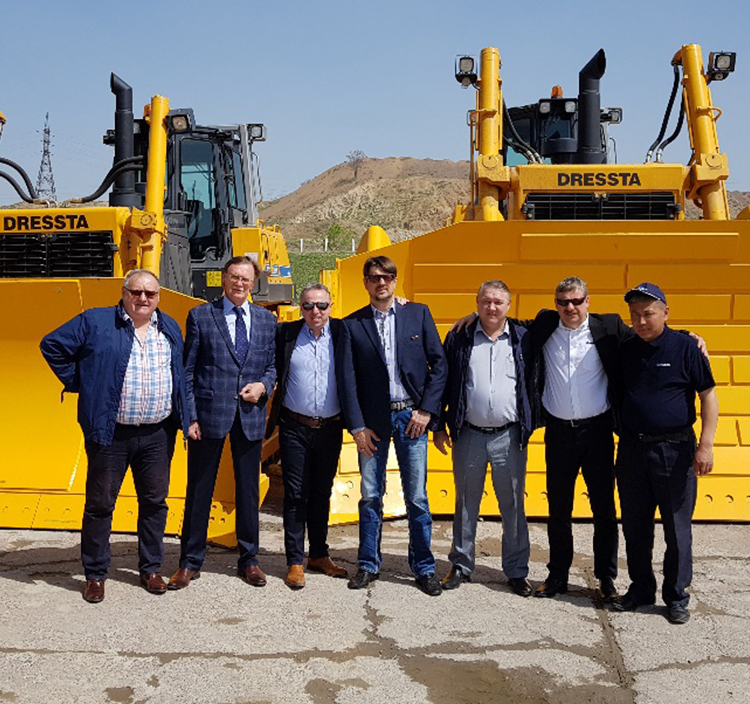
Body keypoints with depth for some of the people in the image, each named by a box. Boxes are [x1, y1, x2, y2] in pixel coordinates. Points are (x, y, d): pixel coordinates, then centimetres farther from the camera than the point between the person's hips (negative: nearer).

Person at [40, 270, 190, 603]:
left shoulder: (170, 328, 11)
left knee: (155, 502, 11)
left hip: (157, 434, 4)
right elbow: (52, 345, 1)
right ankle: (95, 575, 19)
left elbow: (181, 373, 21)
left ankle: (151, 569, 26)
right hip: (111, 434, -3)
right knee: (100, 504, 5)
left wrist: (184, 418, 11)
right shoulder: (95, 322, -3)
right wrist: (77, 383, -3)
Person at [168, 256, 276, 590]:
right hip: (209, 414, -2)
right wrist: (189, 416, -6)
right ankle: (190, 561, 20)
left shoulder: (267, 320, 10)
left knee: (249, 490, 10)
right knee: (199, 490, 6)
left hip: (250, 415, 3)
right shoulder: (200, 316, 1)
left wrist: (263, 385, -8)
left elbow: (273, 364, 15)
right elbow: (187, 371, 0)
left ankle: (248, 559, 25)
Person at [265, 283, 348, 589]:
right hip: (295, 428, -1)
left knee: (322, 494, 14)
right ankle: (295, 562, 12)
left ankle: (319, 555, 27)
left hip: (330, 428, 2)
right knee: (295, 495, 3)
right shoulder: (286, 333, 0)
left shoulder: (342, 333, 1)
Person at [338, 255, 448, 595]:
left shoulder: (418, 314, 5)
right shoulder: (353, 324, 4)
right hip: (372, 420, 0)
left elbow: (439, 363, 4)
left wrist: (426, 410, -4)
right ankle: (369, 565, 21)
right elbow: (347, 379, 2)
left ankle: (424, 567, 15)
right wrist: (357, 426, -5)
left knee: (417, 497, 3)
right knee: (370, 497, 7)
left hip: (410, 417, 0)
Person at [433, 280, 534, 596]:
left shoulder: (522, 339, 3)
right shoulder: (459, 337, 2)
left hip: (509, 436, 0)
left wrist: (533, 425, 2)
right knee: (465, 504, 12)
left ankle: (517, 571, 20)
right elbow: (443, 382, 6)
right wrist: (439, 425, 4)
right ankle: (461, 565, 26)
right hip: (469, 435, 0)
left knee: (513, 505, 7)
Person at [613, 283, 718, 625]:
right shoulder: (625, 351, 8)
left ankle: (677, 596, 19)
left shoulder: (684, 346, -4)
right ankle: (641, 589, 27)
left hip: (674, 450, -4)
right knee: (635, 528, 11)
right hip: (631, 450, 4)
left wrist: (705, 444, -12)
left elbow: (708, 395, -4)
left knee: (677, 530, 5)